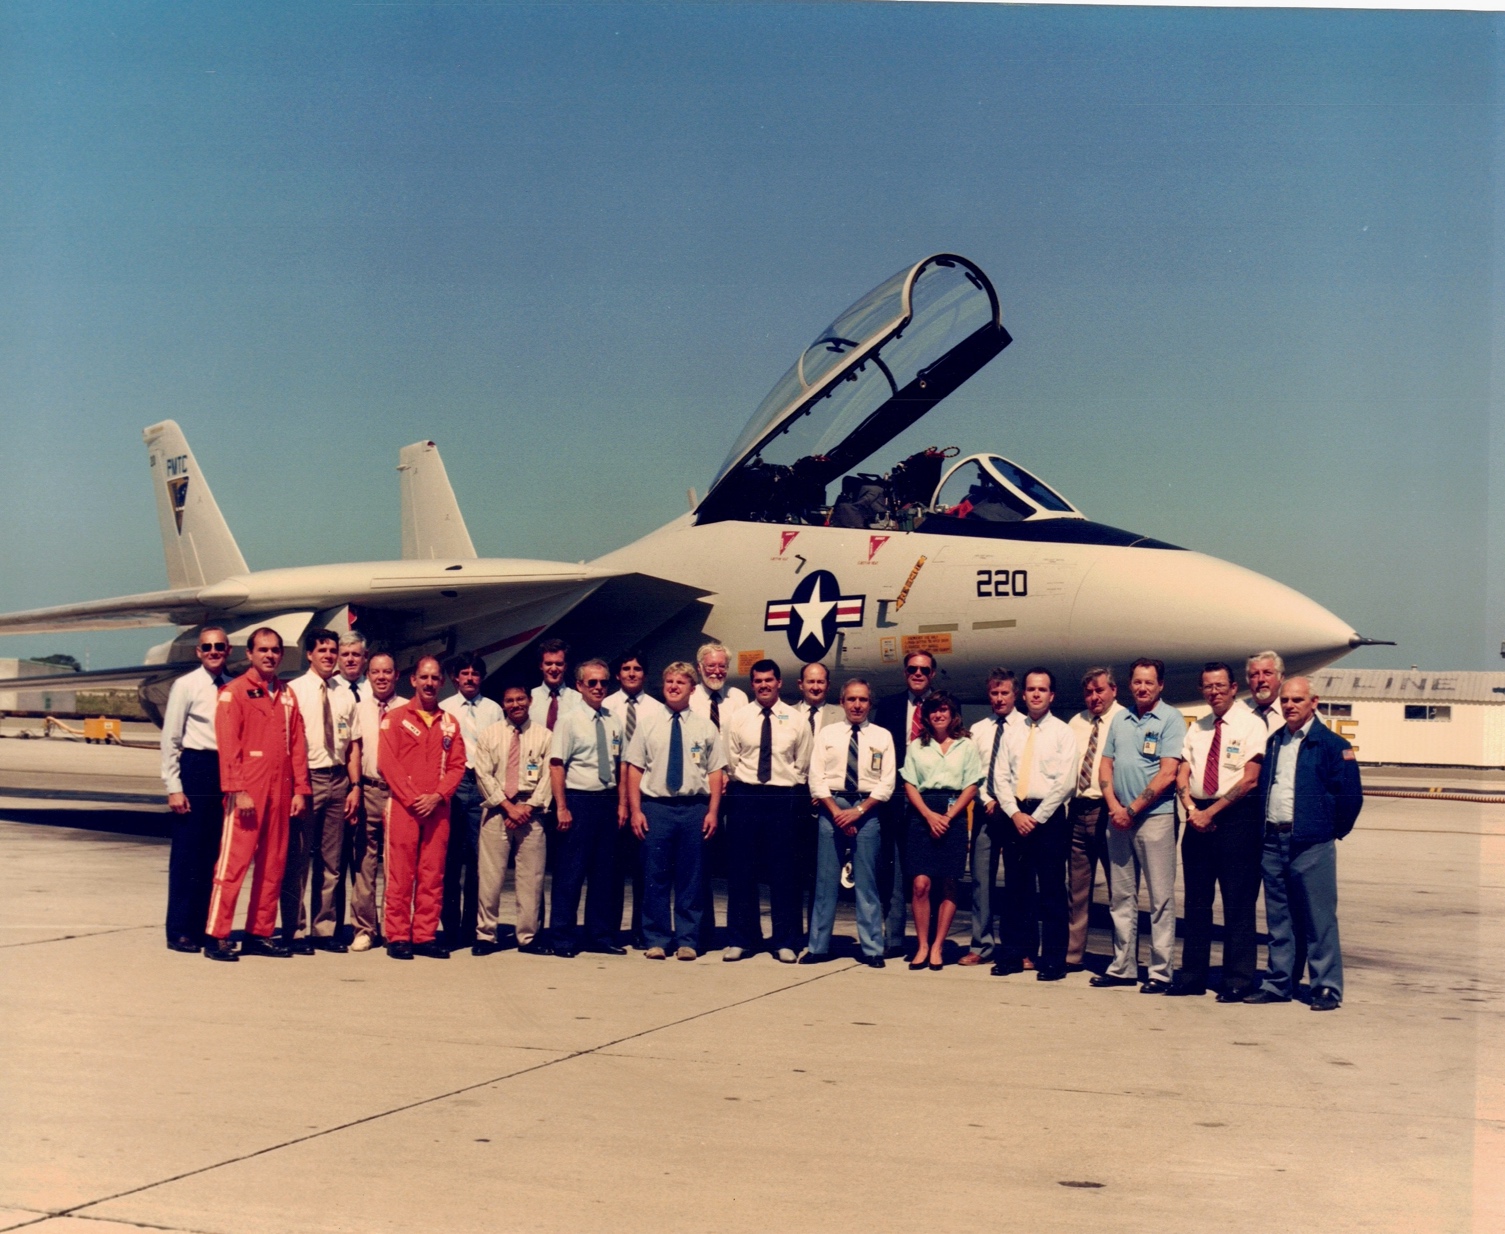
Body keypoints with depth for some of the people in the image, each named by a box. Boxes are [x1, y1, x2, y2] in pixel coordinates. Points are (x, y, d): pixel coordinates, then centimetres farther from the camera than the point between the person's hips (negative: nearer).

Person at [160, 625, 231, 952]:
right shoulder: (185, 686, -2)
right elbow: (170, 740, -3)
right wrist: (174, 787, -9)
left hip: (227, 770, 4)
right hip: (196, 769, -4)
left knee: (216, 852, 8)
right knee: (187, 853, -1)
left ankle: (204, 927, 16)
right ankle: (179, 931, 5)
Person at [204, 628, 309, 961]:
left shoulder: (286, 695, 14)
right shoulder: (234, 691, -2)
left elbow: (297, 744, 13)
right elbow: (228, 745, -8)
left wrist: (300, 789, 6)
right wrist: (238, 790, -15)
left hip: (280, 792, 6)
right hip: (247, 792, -6)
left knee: (273, 864, 7)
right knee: (234, 862, -7)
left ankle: (260, 934, 13)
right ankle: (216, 936, -3)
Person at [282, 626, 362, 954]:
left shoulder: (345, 696, 12)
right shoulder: (295, 691, -2)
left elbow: (354, 744, 13)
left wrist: (355, 786, 4)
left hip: (338, 780, 5)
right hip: (307, 778, -5)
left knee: (332, 861, 9)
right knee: (299, 859, -2)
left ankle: (325, 930, 16)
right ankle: (296, 932, 5)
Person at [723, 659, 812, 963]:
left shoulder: (796, 720, 5)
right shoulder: (738, 719, 5)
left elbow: (802, 766, 9)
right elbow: (731, 761, 9)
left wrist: (792, 794, 6)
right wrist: (744, 784, 5)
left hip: (784, 798, -1)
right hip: (744, 797, 1)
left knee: (784, 872, 1)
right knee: (741, 870, 2)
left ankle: (786, 942, 9)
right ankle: (742, 939, 10)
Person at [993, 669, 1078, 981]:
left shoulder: (1062, 732, 0)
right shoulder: (1012, 733, 12)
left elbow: (1064, 782, -8)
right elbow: (1002, 777, 8)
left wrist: (1037, 817, -12)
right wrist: (1015, 813, -7)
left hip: (1048, 816, -4)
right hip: (1014, 815, 4)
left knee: (1051, 892, -2)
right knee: (1014, 889, 6)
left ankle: (1053, 961, 2)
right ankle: (1013, 955, 11)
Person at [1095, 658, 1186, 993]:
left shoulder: (1171, 720, -4)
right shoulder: (1120, 719, 13)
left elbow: (1168, 773, -11)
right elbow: (1106, 765, 12)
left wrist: (1132, 809, -11)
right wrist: (1114, 806, -3)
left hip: (1155, 816, -6)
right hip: (1118, 817, 6)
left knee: (1161, 897, -3)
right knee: (1121, 896, 9)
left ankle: (1161, 972, 1)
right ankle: (1123, 967, 16)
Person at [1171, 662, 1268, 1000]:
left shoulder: (1250, 724, -4)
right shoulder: (1196, 729, 15)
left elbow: (1250, 779, -12)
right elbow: (1182, 774, 10)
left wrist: (1211, 812, -13)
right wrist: (1191, 807, -9)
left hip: (1237, 818, -6)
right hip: (1198, 817, 6)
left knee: (1238, 904, -2)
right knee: (1196, 901, 8)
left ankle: (1237, 981, 3)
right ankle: (1192, 976, 13)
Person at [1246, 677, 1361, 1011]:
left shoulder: (1331, 745, -5)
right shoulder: (1273, 742, 14)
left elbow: (1351, 796, -5)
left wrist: (1334, 831, 1)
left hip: (1312, 845, -6)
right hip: (1273, 842, 6)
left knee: (1320, 919, -2)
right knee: (1278, 918, 10)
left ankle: (1327, 988, 3)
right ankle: (1279, 983, 18)